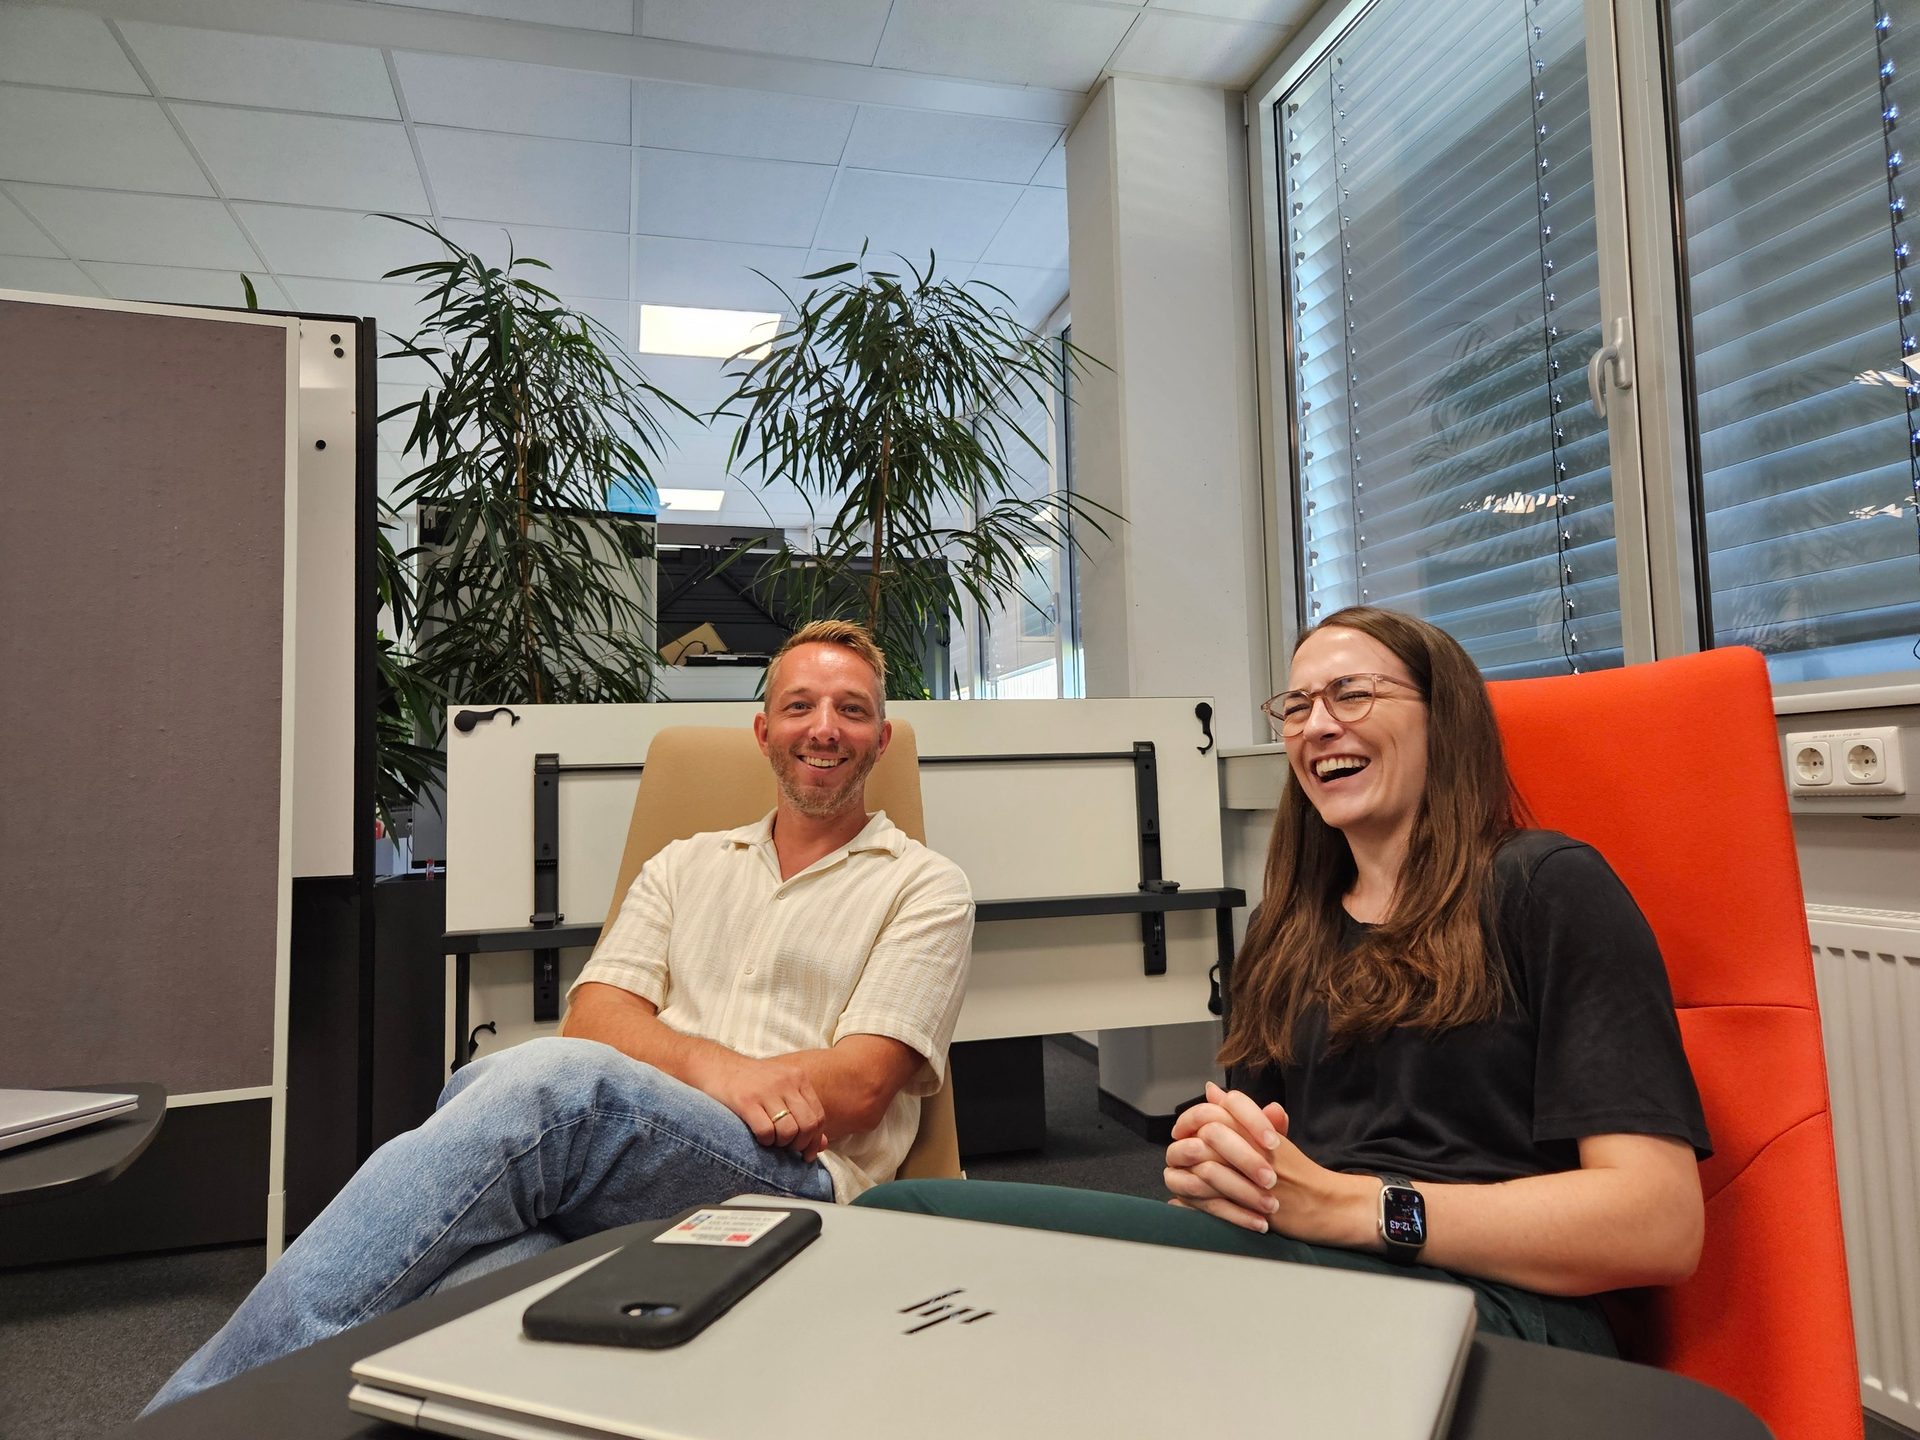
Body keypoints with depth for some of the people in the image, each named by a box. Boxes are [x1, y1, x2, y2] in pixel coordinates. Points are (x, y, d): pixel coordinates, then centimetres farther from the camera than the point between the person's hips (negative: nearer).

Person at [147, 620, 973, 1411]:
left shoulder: (926, 887, 10)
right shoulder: (684, 865, 23)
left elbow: (859, 1089, -3)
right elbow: (593, 1020, 10)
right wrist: (709, 1064, -16)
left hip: (792, 1181, -3)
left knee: (545, 1082, -33)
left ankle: (201, 1402, -30)